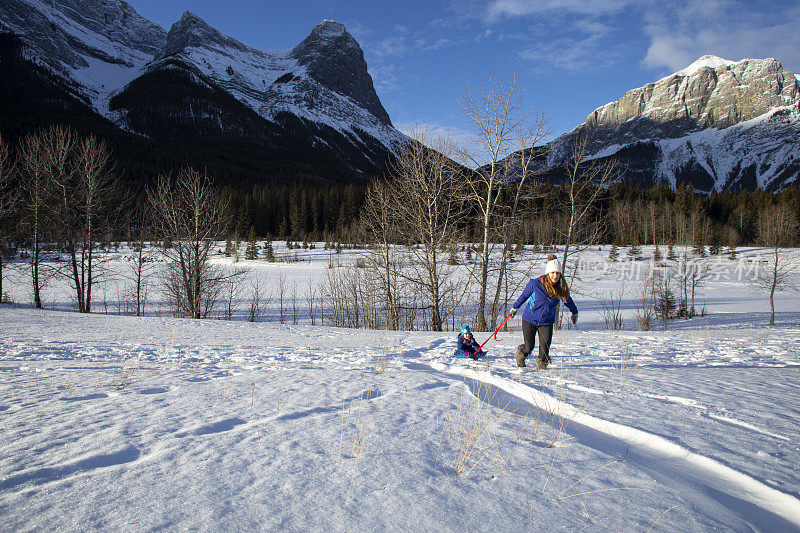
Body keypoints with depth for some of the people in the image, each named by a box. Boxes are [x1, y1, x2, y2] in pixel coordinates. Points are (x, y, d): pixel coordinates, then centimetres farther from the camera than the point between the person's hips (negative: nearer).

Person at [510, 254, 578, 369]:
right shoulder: (535, 284, -15)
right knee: (529, 347, 5)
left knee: (544, 348, -7)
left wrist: (575, 312, 31)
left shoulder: (561, 288, -6)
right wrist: (515, 308, 15)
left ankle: (542, 365, 19)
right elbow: (524, 296, 2)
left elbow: (568, 300, 15)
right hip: (530, 320, -2)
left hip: (547, 322, 2)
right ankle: (520, 354, 39)